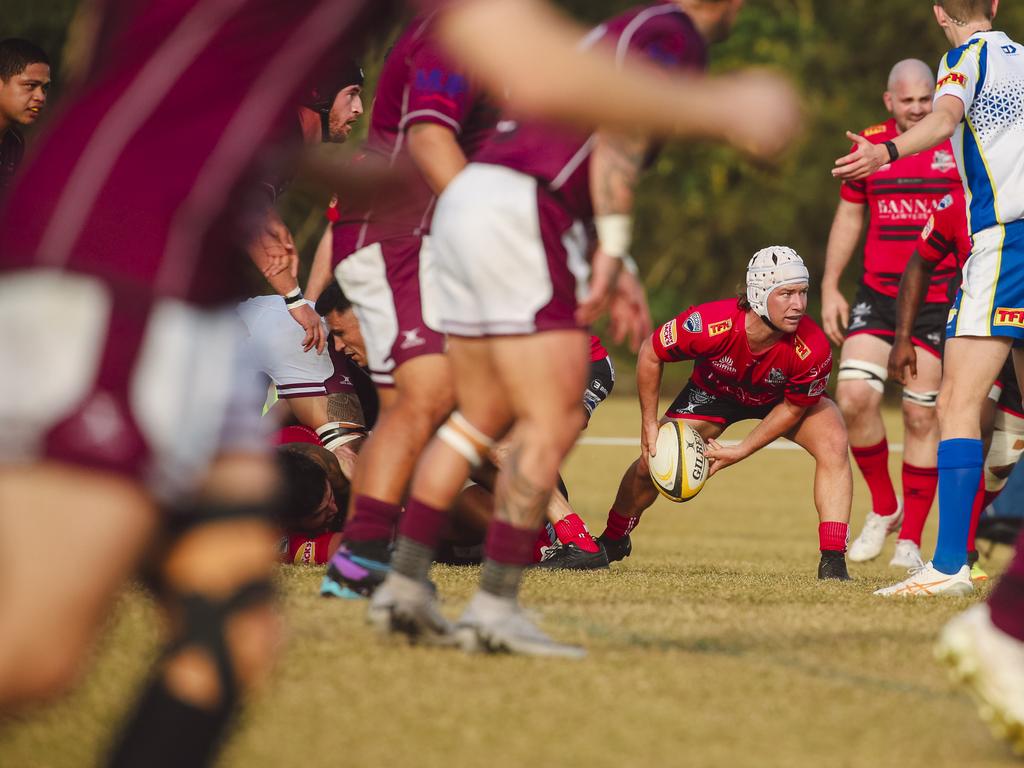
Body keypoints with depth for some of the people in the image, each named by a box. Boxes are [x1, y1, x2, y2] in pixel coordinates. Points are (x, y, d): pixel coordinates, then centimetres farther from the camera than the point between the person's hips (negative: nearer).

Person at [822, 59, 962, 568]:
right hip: (876, 294, 2)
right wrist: (829, 288, 10)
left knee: (921, 415, -2)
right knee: (854, 396, -14)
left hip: (939, 301, -2)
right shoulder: (868, 146, 7)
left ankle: (911, 538, 9)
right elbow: (849, 216, 15)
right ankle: (883, 507, 8)